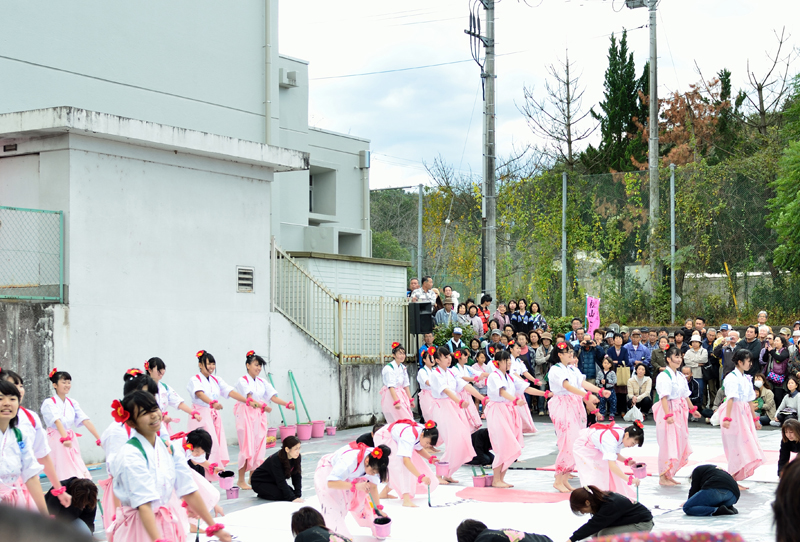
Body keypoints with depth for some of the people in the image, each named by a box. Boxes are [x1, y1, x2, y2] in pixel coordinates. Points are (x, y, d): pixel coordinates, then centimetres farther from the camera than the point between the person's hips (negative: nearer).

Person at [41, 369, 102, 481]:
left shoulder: (73, 403, 9)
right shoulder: (49, 403, -7)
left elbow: (86, 421, 0)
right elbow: (57, 421, -24)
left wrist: (99, 439, -10)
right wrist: (65, 438, -40)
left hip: (71, 440, 5)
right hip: (56, 441, -5)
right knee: (63, 476, -7)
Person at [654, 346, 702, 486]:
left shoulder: (680, 376, 13)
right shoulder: (664, 376, -13)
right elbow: (664, 397, -20)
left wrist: (692, 409, 21)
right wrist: (668, 415, -27)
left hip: (679, 412, 9)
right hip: (668, 411, -9)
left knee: (680, 444, 9)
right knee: (667, 444, -6)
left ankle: (669, 475, 19)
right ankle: (662, 477, 2)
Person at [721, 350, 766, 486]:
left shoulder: (746, 379, 14)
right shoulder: (732, 377, -12)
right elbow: (731, 398, -21)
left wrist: (755, 419, 21)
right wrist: (727, 418, -27)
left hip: (745, 414, 9)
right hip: (735, 413, -9)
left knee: (745, 448, 8)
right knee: (737, 446, -6)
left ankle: (734, 479, 14)